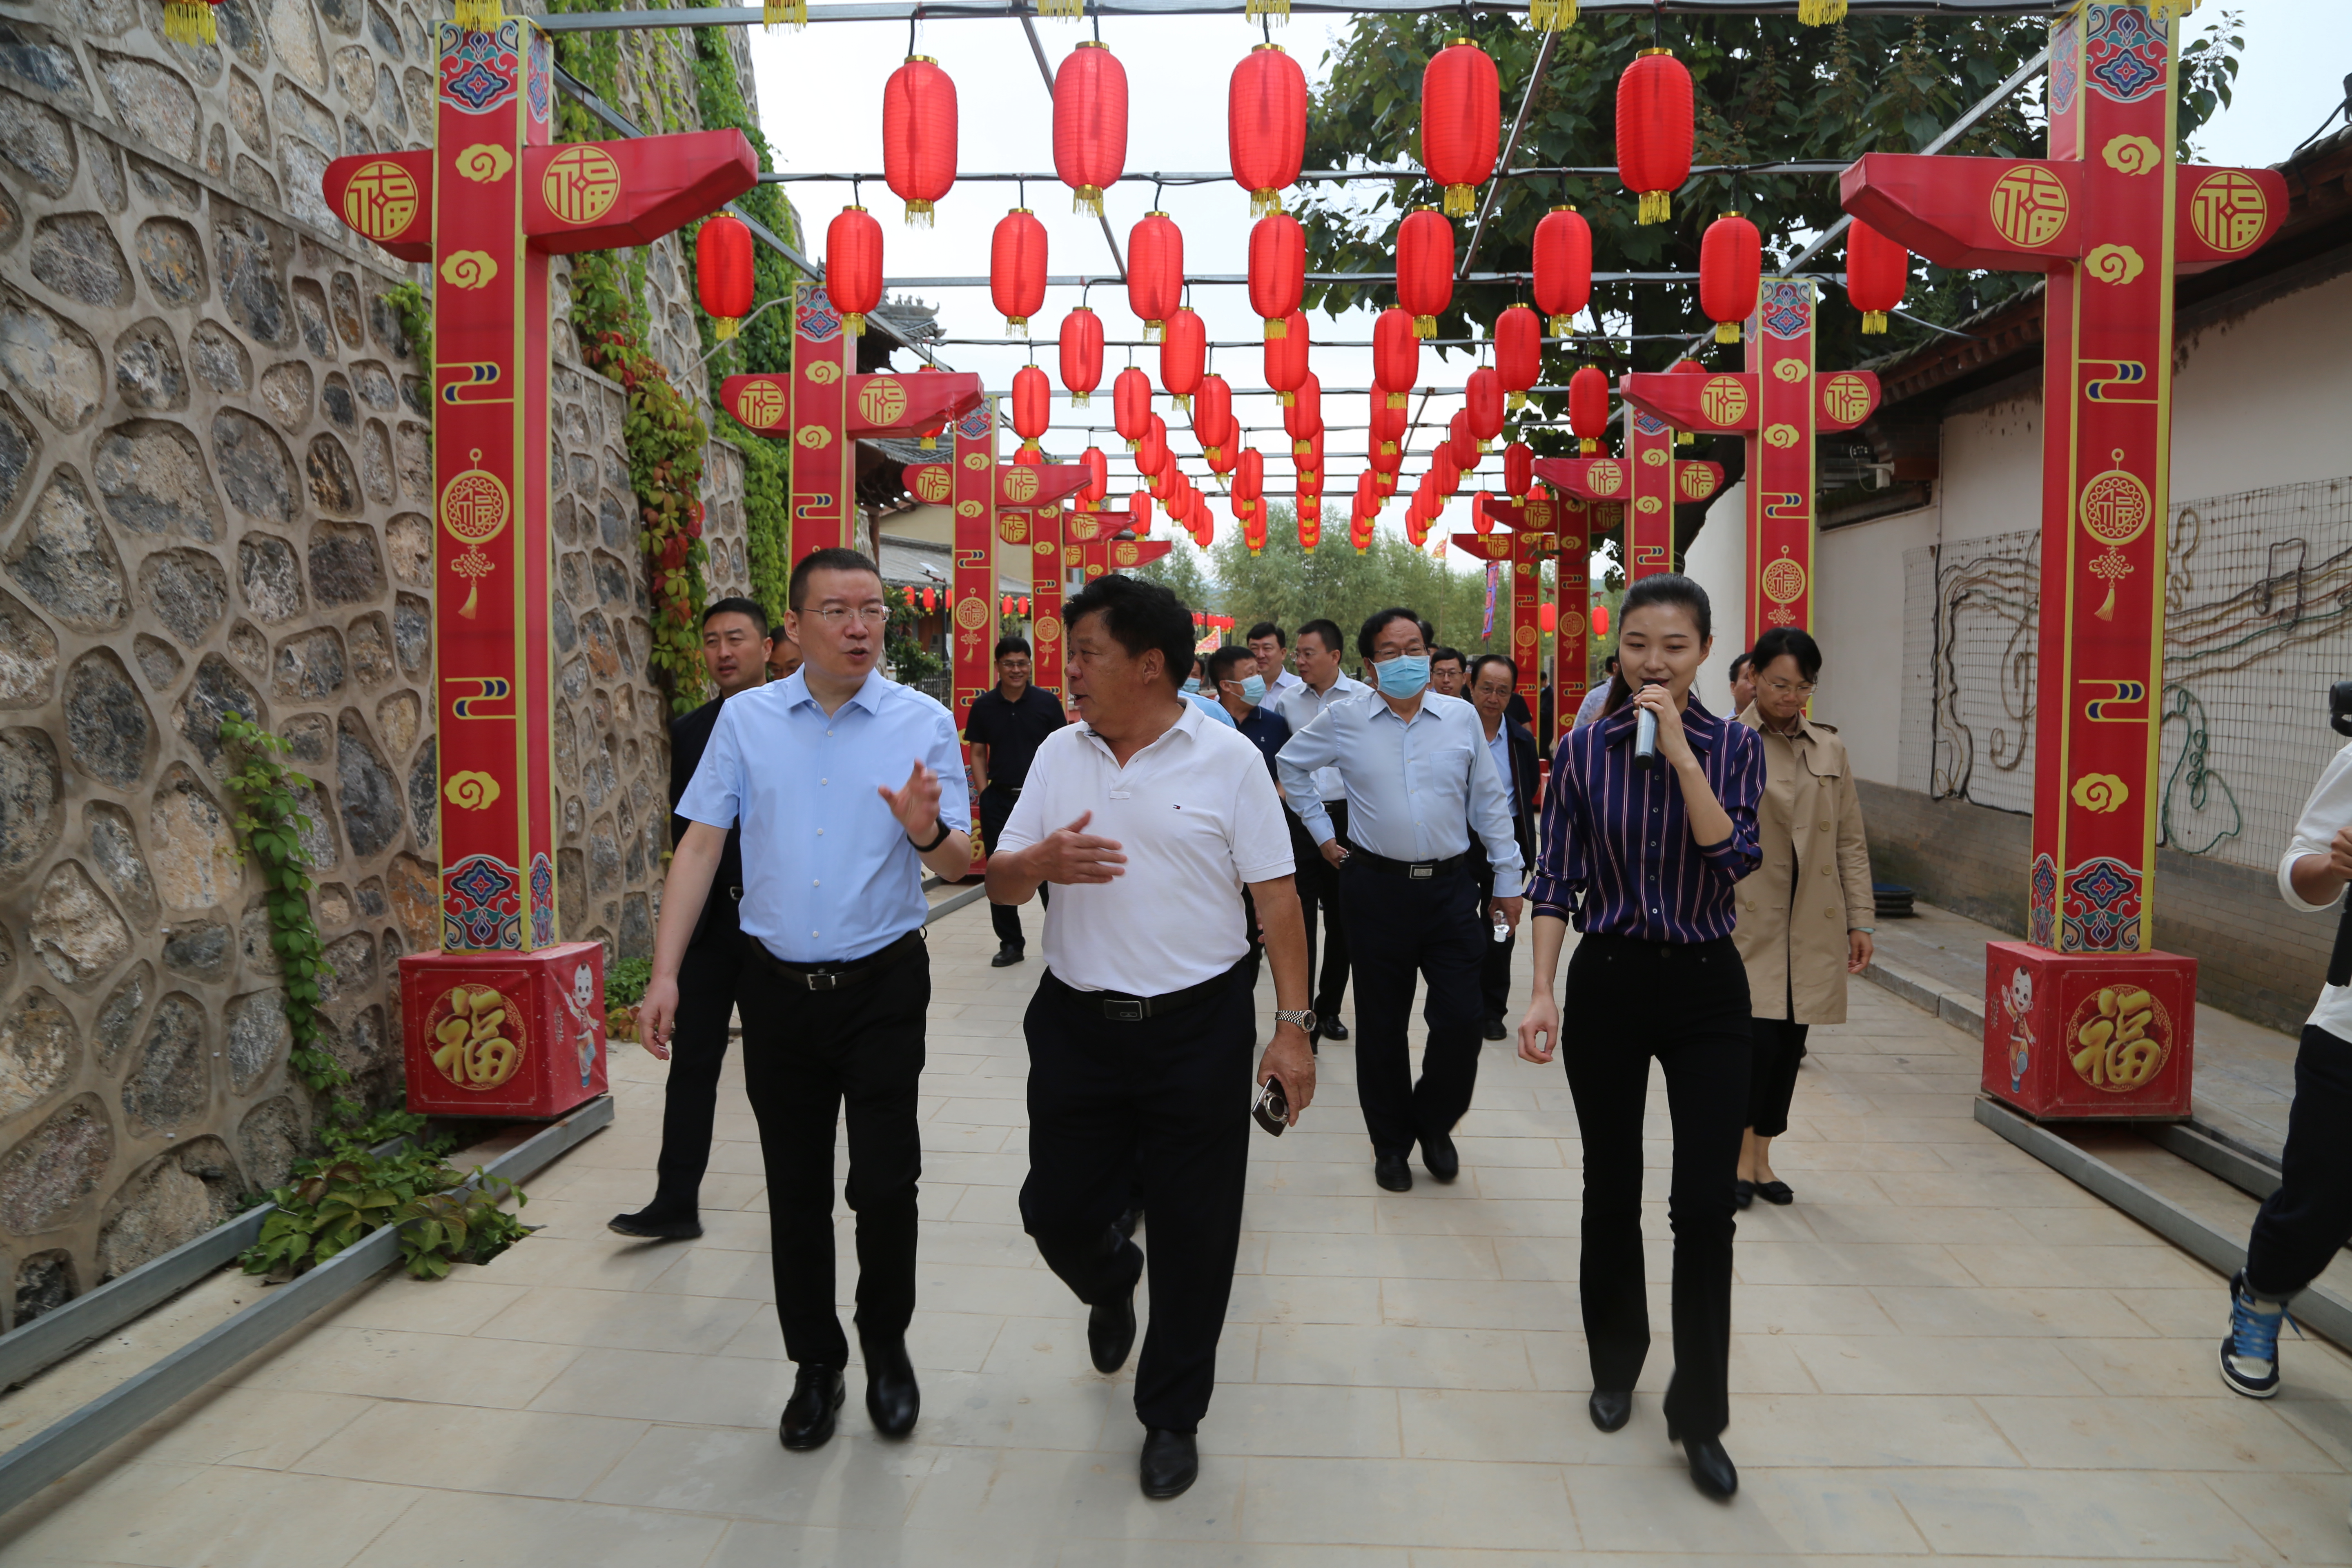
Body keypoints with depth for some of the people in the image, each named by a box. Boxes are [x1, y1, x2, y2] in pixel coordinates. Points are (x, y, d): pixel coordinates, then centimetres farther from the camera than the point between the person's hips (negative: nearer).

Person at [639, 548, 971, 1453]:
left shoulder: (923, 723, -4)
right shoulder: (746, 718, 1)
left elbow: (960, 865, -5)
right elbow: (701, 845, 2)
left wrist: (927, 833, -29)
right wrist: (665, 973, -4)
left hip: (883, 988, -1)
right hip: (778, 991, 2)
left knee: (885, 1185, 2)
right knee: (795, 1192, 11)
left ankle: (887, 1348, 28)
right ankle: (815, 1367, 30)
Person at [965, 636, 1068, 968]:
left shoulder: (1047, 702, -1)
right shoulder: (984, 706, 4)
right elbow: (978, 753, 9)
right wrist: (983, 791, -3)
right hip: (999, 799, 2)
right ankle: (1010, 943, 19)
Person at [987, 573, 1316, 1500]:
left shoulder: (1228, 760, -5)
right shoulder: (1058, 756, 5)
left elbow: (1276, 898, -5)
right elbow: (999, 882, 7)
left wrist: (1293, 1025, -10)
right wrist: (1038, 862, -16)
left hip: (1198, 1030, -3)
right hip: (1077, 1024, 3)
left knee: (1192, 1235, 6)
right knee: (1056, 1212, 11)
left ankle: (1172, 1417, 28)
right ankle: (1110, 1286, 48)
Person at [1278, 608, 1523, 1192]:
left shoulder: (1462, 717, 3)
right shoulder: (1344, 720, 0)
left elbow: (1490, 803, 8)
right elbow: (1292, 764, 16)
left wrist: (1508, 879, 8)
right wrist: (1321, 832, 11)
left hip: (1450, 886, 1)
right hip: (1377, 887, 0)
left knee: (1461, 1020, -3)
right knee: (1381, 1024, 8)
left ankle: (1434, 1123, 25)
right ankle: (1391, 1142, 27)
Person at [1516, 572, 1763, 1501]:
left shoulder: (1733, 745, -1)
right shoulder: (1583, 750, -1)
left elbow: (1733, 860, -16)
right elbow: (1556, 881, -1)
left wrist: (1680, 752, -20)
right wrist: (1542, 995, -8)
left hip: (1706, 988, 0)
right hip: (1607, 980, 1)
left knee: (1704, 1208, -1)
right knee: (1611, 1191, 13)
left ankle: (1699, 1416, 15)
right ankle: (1616, 1366, 35)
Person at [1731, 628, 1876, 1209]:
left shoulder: (1830, 748, 11)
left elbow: (1851, 841, 13)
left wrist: (1861, 920, 8)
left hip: (1813, 926, 4)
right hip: (1747, 921, -4)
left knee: (1790, 1043, 8)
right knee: (1759, 1036, -11)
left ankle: (1761, 1158, 24)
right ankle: (1741, 1154, 10)